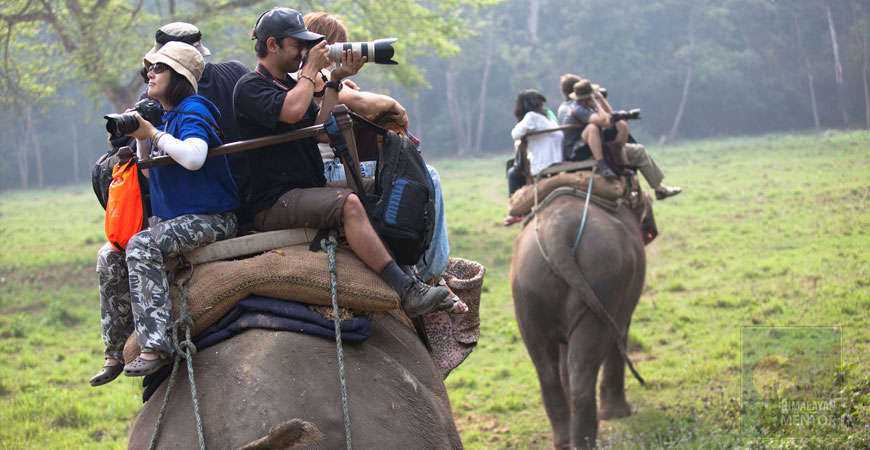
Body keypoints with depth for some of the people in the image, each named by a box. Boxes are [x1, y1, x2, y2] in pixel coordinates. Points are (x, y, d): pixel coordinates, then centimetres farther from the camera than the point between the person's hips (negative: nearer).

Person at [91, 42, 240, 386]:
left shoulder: (193, 110, -11)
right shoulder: (164, 115, 16)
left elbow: (193, 157, -30)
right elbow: (150, 171, 25)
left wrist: (154, 134, -18)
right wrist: (139, 135, 9)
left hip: (212, 218, -10)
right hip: (171, 219, 10)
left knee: (143, 246, -32)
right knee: (111, 257, 3)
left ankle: (154, 346, -37)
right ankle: (116, 352, 9)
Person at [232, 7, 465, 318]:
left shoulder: (290, 83, 24)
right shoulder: (249, 88, -4)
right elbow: (292, 111, -23)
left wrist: (335, 81, 4)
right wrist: (311, 69, -8)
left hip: (309, 193, 9)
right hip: (274, 204, -9)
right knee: (349, 204, -31)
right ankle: (407, 292, -37)